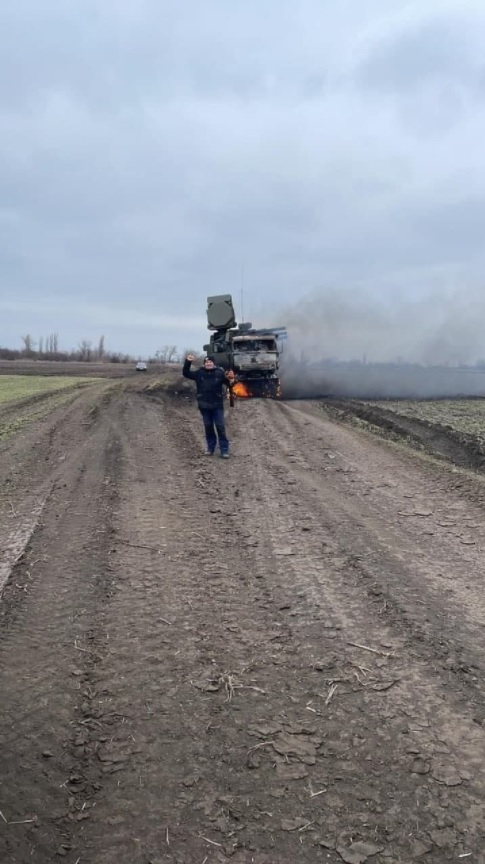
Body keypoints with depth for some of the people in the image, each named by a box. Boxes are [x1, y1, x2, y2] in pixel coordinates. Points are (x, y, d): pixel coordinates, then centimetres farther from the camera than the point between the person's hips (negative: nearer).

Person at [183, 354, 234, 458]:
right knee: (208, 427, 10)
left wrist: (231, 382, -23)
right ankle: (210, 448, 22)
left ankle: (224, 450, 1)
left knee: (220, 427, -2)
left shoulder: (219, 373, -3)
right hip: (204, 405, 2)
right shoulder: (199, 373, 1)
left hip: (217, 405, -2)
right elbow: (186, 373, 2)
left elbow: (228, 383, 1)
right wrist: (188, 362, -11)